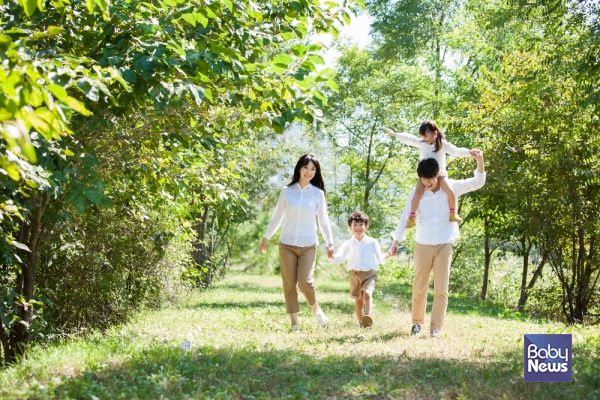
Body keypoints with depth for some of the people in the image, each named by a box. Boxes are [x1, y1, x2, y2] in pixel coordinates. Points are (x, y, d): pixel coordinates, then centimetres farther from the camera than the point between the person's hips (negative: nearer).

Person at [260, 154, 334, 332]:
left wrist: (329, 242, -1)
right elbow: (277, 217, 10)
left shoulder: (318, 193, 2)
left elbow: (323, 220, 5)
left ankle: (316, 308, 15)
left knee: (305, 281, -14)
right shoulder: (286, 191, 3)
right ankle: (294, 322, 9)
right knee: (289, 283, 0)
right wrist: (266, 237, 11)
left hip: (308, 245, -1)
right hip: (287, 244, 1)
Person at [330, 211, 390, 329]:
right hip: (355, 274, 3)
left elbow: (379, 259, 11)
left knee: (367, 294, -28)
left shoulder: (372, 242, 6)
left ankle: (368, 317, -41)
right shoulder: (348, 244, 9)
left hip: (369, 274, -3)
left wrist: (388, 254, -5)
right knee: (358, 301, 8)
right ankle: (361, 323, 20)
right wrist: (331, 257, -13)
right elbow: (339, 257, 7)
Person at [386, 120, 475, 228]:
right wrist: (395, 134, 16)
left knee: (449, 191, -22)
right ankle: (411, 218, -12)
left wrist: (469, 152, -30)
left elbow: (456, 151, -15)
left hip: (439, 174, -1)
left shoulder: (443, 144, -8)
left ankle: (453, 213, 0)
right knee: (418, 193, -20)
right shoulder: (421, 143, -1)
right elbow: (409, 139, 9)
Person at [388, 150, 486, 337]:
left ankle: (436, 327, 5)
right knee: (419, 287, 6)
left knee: (441, 288, 0)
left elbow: (478, 182, -4)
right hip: (423, 245, 0)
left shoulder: (451, 187, -2)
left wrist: (480, 160, -20)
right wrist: (396, 242, -4)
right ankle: (417, 322, 23)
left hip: (444, 245, 0)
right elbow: (406, 217, 0)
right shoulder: (417, 192, -3)